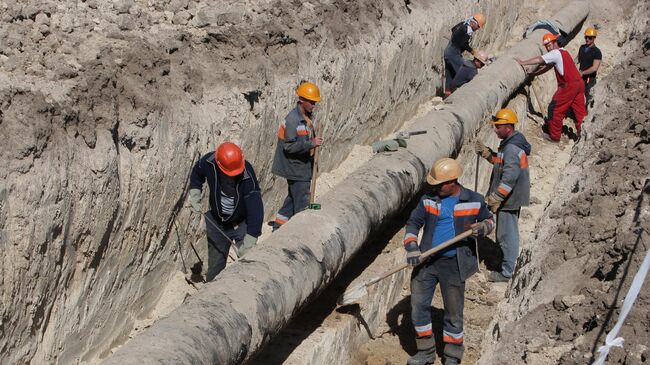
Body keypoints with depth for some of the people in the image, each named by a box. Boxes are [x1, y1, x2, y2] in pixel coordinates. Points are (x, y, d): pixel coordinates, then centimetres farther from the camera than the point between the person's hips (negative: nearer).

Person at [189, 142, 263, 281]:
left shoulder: (247, 174, -32)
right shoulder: (208, 162, -22)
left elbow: (255, 208, -36)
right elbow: (197, 173, 6)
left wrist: (250, 239, -40)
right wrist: (195, 193, -7)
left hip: (242, 223, -3)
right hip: (217, 223, 3)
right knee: (215, 265, 12)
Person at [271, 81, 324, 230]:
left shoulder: (308, 117, 9)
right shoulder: (292, 120, -21)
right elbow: (289, 146, -24)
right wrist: (311, 144, -28)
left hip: (304, 166, 10)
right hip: (295, 167, -10)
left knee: (293, 196, 19)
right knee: (302, 202, -3)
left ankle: (279, 224, 28)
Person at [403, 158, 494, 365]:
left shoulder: (474, 201, -4)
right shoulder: (428, 200, -1)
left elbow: (488, 220, 11)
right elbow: (413, 223, 3)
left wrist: (482, 227, -12)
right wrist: (411, 247, -11)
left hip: (454, 265, -2)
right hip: (426, 262, 3)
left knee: (453, 312, 8)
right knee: (418, 306, 7)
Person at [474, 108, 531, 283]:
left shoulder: (511, 148, -24)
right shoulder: (513, 142, 9)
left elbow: (509, 177, -29)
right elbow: (501, 162, 20)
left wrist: (495, 198, -25)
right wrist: (486, 153, 7)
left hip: (509, 199, -11)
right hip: (512, 197, 11)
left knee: (506, 234, -1)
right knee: (509, 233, 21)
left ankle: (506, 272, 7)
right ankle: (508, 263, 34)